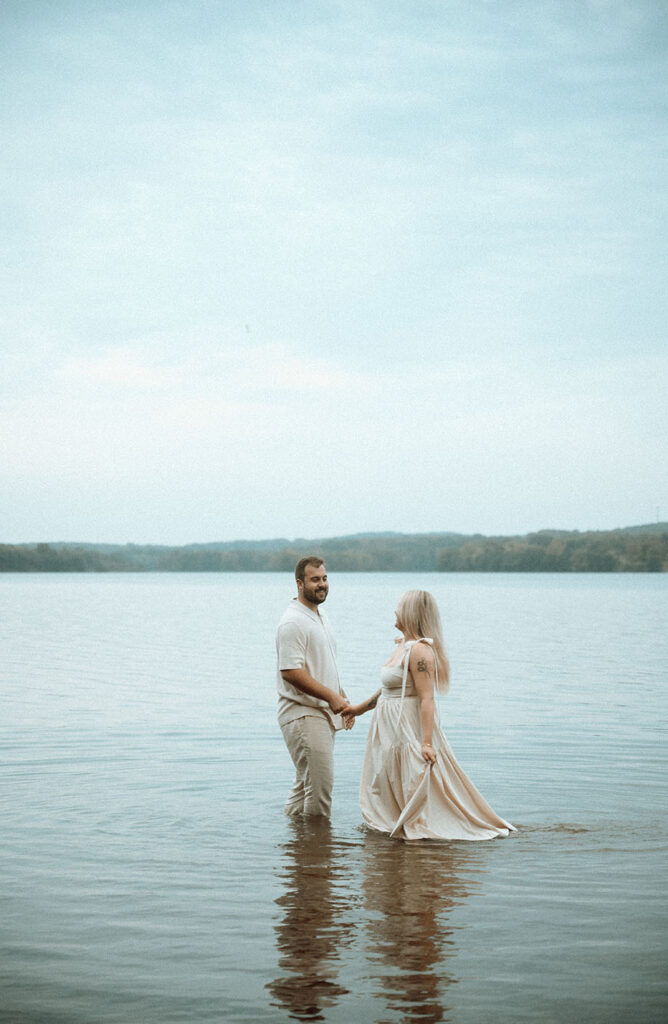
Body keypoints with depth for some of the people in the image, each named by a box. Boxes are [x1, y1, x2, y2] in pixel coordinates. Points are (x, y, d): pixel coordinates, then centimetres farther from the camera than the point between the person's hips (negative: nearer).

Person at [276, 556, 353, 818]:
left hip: (323, 714, 10)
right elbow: (291, 671, -22)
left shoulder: (321, 617, 16)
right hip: (303, 715, -10)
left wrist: (343, 700, 19)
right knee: (319, 786, -10)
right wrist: (331, 697, -20)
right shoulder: (293, 622, -15)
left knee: (305, 785, 15)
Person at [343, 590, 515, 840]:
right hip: (390, 728, 10)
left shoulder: (419, 650, -20)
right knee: (386, 785, 16)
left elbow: (426, 699, -24)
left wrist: (426, 742, -28)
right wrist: (361, 708, 28)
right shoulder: (402, 645, 10)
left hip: (409, 730, -10)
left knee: (415, 788, -4)